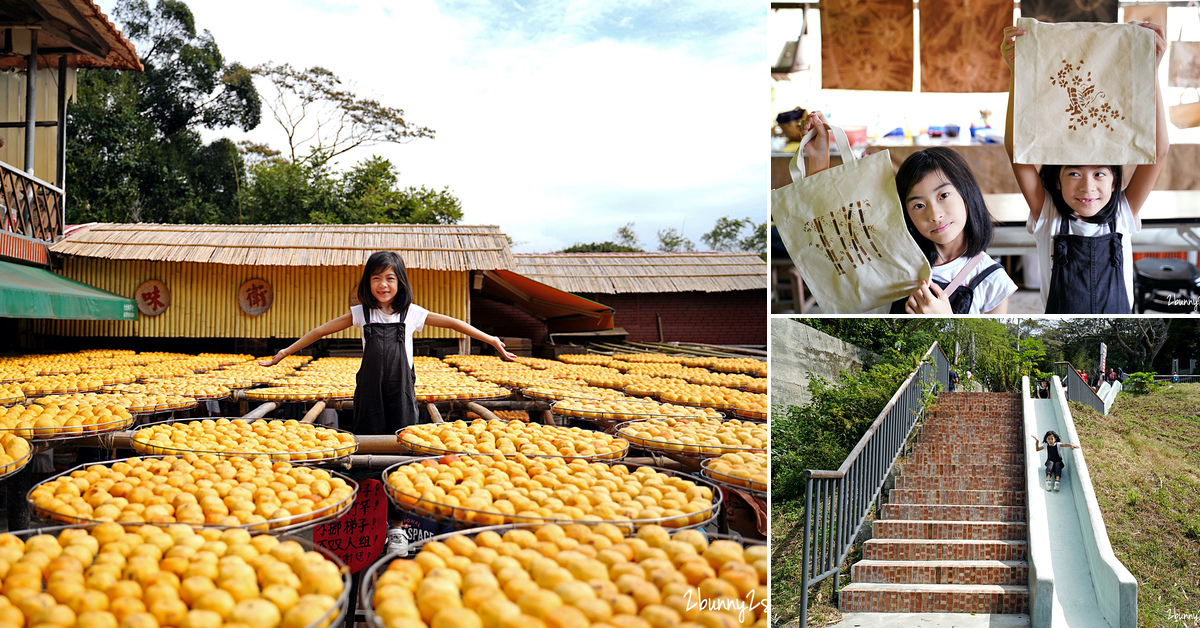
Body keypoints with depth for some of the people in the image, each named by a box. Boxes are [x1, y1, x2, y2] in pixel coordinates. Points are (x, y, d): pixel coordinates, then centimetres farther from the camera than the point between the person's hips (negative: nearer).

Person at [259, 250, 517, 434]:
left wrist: (491, 339, 3)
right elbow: (321, 331, 9)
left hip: (401, 391, 0)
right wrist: (285, 352, 10)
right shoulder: (361, 313, 4)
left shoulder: (411, 313, 2)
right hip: (370, 390, 1)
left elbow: (453, 323, 5)